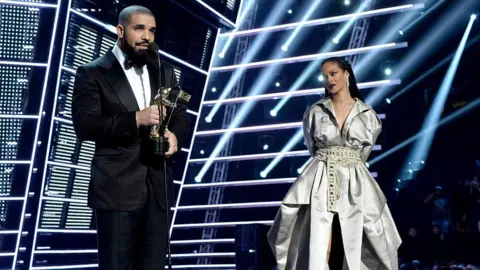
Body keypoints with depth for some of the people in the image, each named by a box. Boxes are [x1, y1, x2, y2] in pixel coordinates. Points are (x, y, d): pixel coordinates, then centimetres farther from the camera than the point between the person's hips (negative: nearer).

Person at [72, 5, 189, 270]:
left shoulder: (164, 71, 15)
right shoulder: (92, 73, -2)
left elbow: (181, 114, 15)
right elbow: (84, 126, -12)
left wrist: (174, 134, -9)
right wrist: (135, 119, -23)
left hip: (158, 187, 5)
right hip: (116, 188, -4)